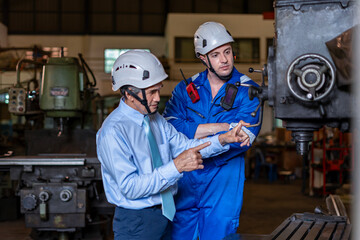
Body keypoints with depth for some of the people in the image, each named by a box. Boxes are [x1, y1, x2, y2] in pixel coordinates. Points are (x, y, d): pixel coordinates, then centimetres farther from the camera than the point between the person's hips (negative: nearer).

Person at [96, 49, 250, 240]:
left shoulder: (155, 119, 5)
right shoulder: (112, 132, -21)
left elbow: (183, 145, 4)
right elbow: (129, 187, -25)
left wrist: (222, 140, -11)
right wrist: (176, 167, -31)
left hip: (165, 215, 7)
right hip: (135, 224, -7)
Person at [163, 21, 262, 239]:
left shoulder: (248, 91, -2)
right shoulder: (186, 88, 5)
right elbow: (169, 128, -10)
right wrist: (221, 127, -15)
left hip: (223, 180, -2)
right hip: (184, 180, 3)